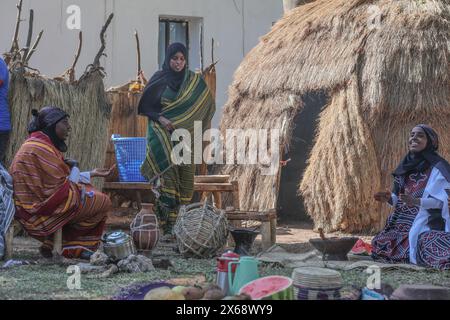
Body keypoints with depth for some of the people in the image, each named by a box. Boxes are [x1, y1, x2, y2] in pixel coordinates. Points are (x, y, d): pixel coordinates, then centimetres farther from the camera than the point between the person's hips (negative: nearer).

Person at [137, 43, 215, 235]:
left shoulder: (194, 81, 7)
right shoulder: (158, 80, 3)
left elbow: (207, 105, 11)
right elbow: (145, 106, 5)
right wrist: (160, 118, -13)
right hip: (163, 136, -2)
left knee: (184, 178, -2)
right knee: (167, 174, -14)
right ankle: (167, 228, -17)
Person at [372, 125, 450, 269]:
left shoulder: (437, 167, -8)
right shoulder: (406, 165, 12)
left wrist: (416, 201, -28)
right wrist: (390, 198, -4)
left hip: (427, 226, -8)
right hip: (404, 225, 8)